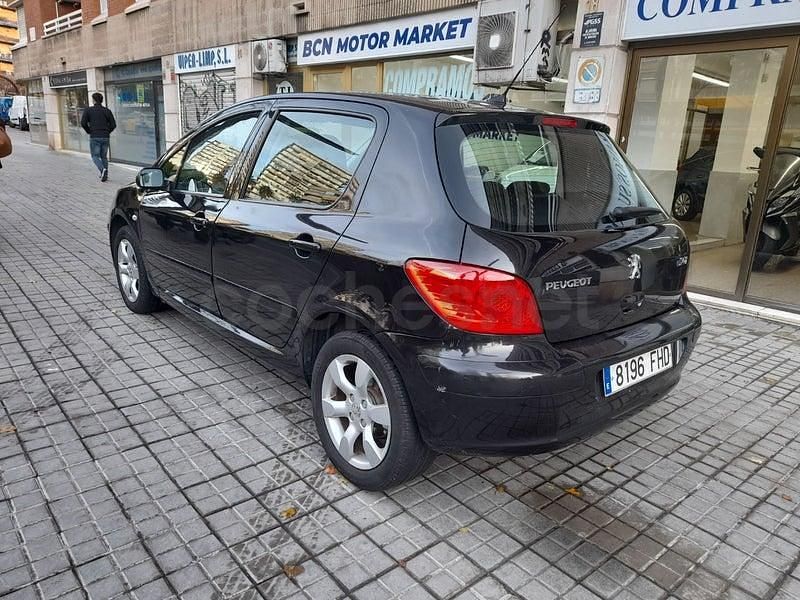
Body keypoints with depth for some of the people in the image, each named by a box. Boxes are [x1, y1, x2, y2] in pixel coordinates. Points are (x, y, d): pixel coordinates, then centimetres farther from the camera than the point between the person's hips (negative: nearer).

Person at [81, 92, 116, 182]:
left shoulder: (88, 110, -1)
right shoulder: (107, 111, 5)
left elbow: (83, 123, -8)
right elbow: (113, 125, 0)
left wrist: (89, 131, 8)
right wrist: (107, 132, 13)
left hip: (94, 137, -3)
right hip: (105, 137, 3)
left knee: (95, 156, 4)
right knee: (104, 156, 14)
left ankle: (102, 169, -22)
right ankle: (105, 175, 13)